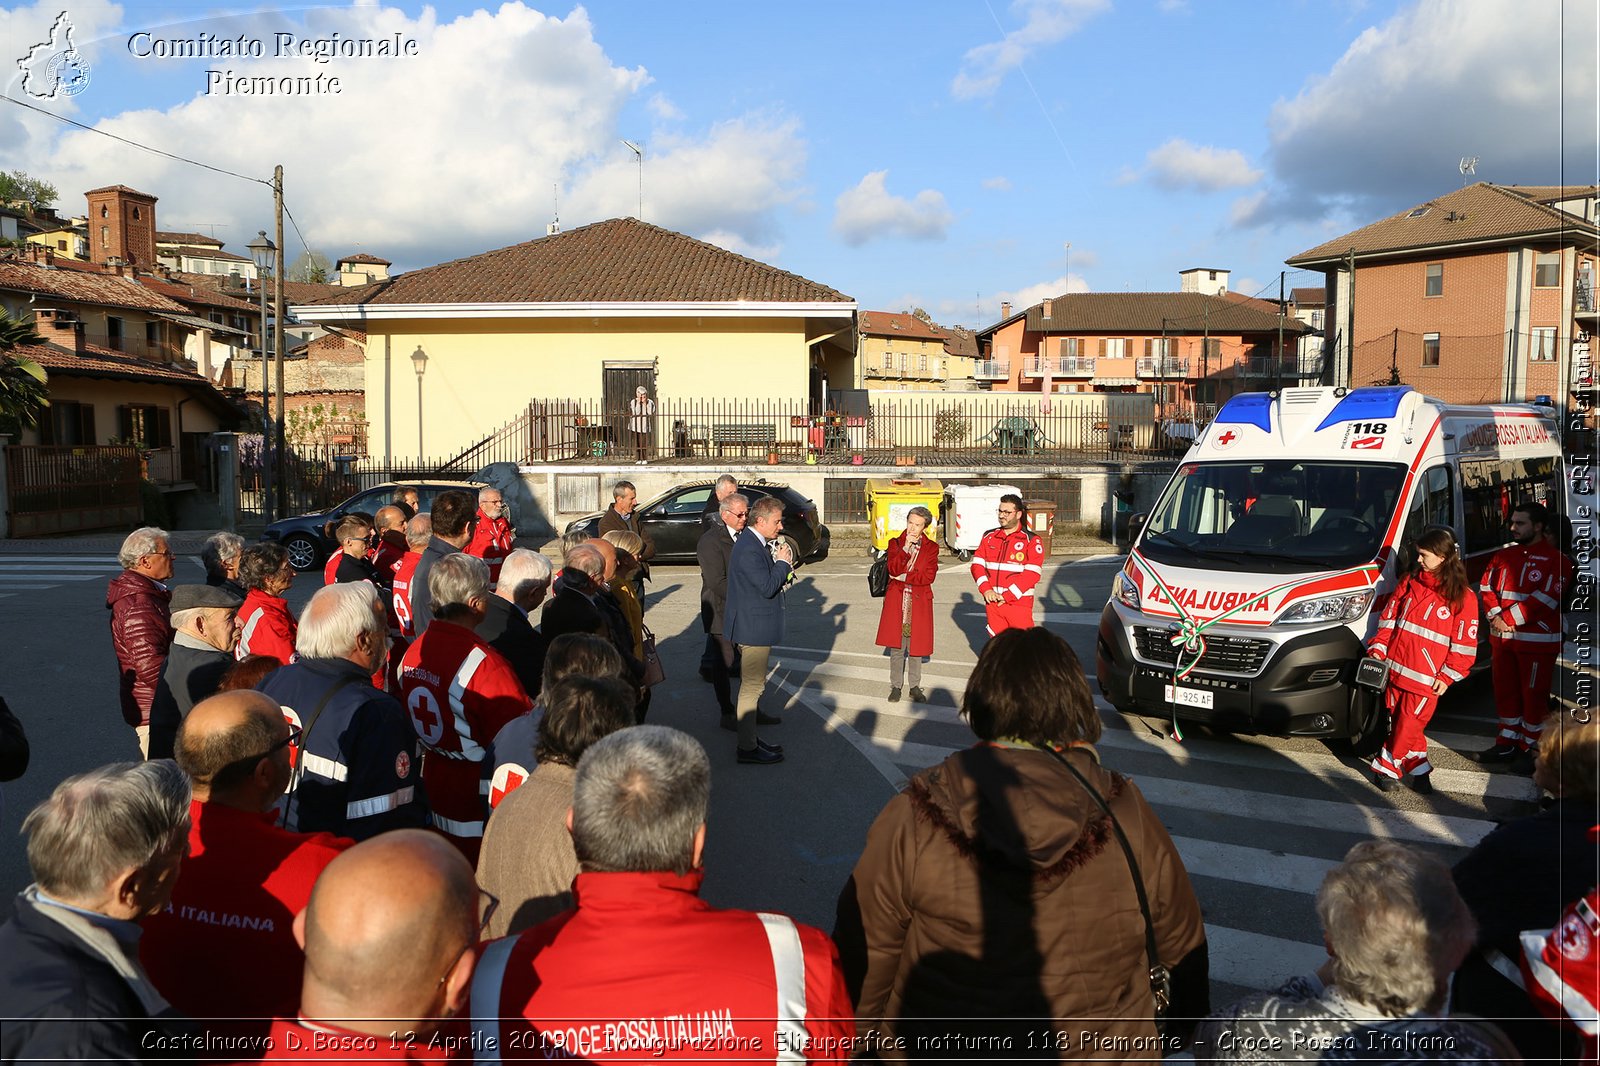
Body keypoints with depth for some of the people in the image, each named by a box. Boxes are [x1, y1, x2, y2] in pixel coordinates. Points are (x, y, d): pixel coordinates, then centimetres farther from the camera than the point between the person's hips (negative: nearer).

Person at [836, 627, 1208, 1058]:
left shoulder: (911, 822, -18)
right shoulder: (1129, 818, -12)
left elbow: (863, 957, -11)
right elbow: (1183, 951, 1)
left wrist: (862, 1044, 7)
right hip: (1105, 1053, 2)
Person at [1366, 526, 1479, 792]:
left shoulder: (1462, 597, -5)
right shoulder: (1409, 581, 8)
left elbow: (1464, 643, -3)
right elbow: (1388, 617, 13)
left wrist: (1448, 676, -5)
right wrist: (1377, 649, 4)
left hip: (1426, 679, -5)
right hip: (1395, 668, 5)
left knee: (1408, 726, -4)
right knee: (1398, 721, 10)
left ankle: (1386, 768, 10)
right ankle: (1418, 766, 25)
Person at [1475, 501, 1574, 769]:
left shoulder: (1555, 560, -8)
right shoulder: (1503, 556, 12)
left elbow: (1545, 599, -17)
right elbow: (1486, 587, 9)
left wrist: (1509, 619, -17)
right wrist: (1495, 616, -8)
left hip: (1537, 641, -6)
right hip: (1501, 637, 6)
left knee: (1534, 696, 1)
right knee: (1505, 692, 13)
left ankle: (1531, 748, 12)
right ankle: (1507, 744, 24)